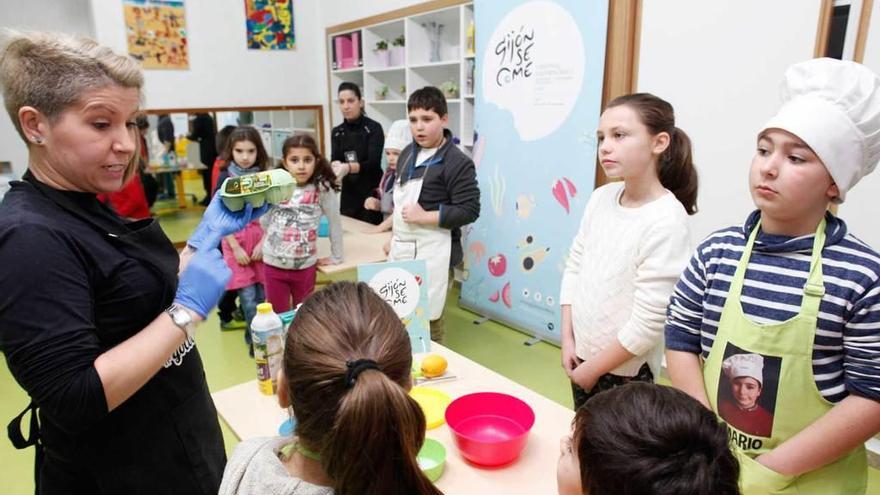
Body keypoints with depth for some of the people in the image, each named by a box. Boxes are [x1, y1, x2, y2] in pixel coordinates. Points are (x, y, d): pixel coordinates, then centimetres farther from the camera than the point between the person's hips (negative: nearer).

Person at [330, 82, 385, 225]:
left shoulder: (374, 128, -7)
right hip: (348, 194, 5)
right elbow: (334, 160, -7)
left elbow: (374, 163, -19)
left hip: (371, 192, -4)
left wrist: (348, 168, -37)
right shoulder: (337, 132, 7)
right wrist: (335, 166, -31)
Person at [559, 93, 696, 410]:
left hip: (625, 371, -5)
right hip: (582, 356, 5)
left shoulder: (666, 221, -22)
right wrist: (568, 341, 0)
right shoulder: (601, 197, -4)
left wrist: (594, 369, -11)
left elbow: (648, 323, -21)